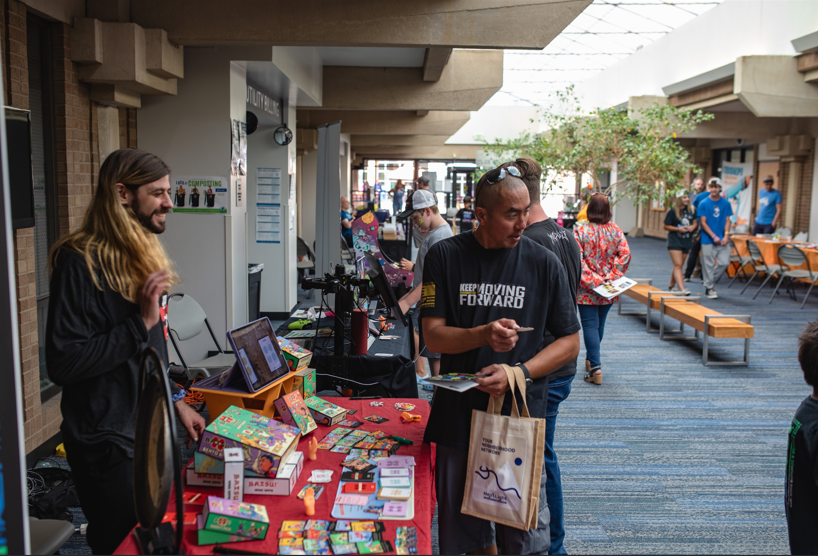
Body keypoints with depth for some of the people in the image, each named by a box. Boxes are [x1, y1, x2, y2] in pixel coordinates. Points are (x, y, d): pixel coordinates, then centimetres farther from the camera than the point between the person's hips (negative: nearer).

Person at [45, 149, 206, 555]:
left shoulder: (143, 255, 9)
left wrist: (176, 400, 14)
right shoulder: (81, 262, -19)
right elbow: (62, 363, -24)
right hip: (109, 443, -8)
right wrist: (142, 322, -27)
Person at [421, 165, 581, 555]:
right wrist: (483, 335, -23)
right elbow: (433, 335, -4)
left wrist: (517, 373, -13)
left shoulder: (544, 264, -2)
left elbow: (569, 342, 2)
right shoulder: (445, 256, -2)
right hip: (459, 416, 1)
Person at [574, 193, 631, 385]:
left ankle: (595, 367, -9)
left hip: (587, 289, -4)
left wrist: (591, 280, -13)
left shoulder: (580, 231, -10)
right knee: (600, 324, 19)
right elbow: (625, 255, -9)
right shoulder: (616, 231, -1)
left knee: (590, 325, -1)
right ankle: (591, 359, 36)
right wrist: (612, 277, -6)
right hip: (609, 290, 4)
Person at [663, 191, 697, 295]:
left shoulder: (691, 211, 8)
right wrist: (678, 229, -19)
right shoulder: (672, 211, -8)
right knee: (678, 265, -14)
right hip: (675, 242, -6)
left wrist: (693, 226, -5)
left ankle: (671, 286, 28)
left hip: (686, 242, 6)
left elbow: (695, 222, 18)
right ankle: (682, 289, -22)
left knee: (679, 265, 13)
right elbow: (666, 226, -6)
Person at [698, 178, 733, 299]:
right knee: (709, 265, 0)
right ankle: (709, 288, 12)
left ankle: (711, 282, 20)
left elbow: (727, 221, 6)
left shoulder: (726, 203, 6)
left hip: (722, 240, 3)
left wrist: (726, 236, -9)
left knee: (724, 262, -2)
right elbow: (703, 223, -6)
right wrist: (714, 236, -14)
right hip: (708, 240, -3)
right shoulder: (703, 204, -3)